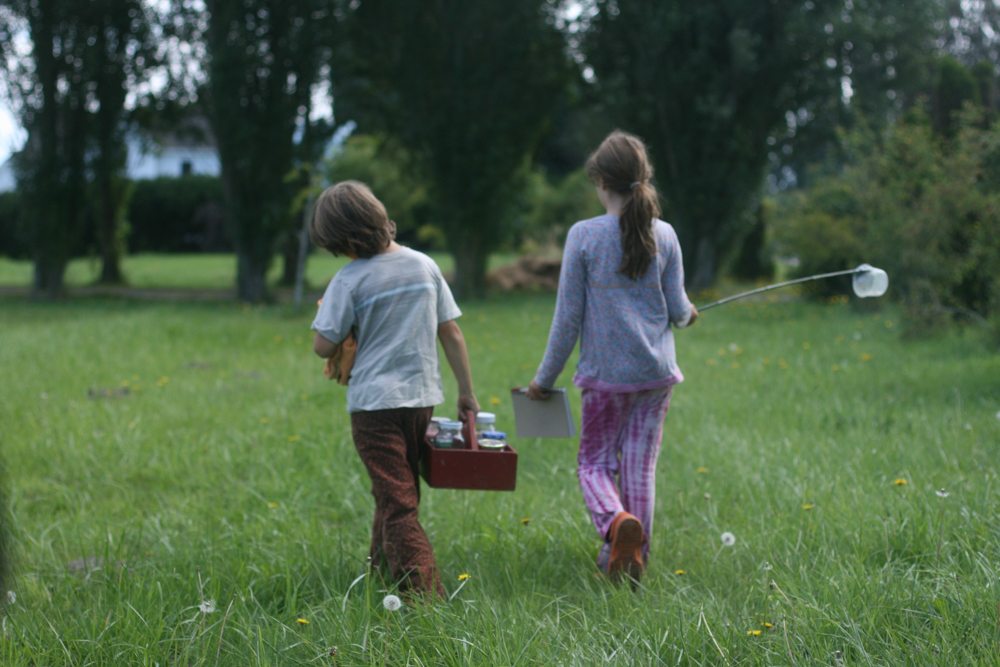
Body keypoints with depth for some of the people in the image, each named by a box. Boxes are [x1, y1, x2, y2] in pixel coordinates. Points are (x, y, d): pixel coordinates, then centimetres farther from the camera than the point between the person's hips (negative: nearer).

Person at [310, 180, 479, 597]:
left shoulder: (350, 280, -12)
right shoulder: (424, 266, 3)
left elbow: (323, 346, -12)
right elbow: (451, 332, 6)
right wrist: (466, 391, 12)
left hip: (374, 401, -5)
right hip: (422, 396, 5)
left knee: (397, 504, -4)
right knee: (400, 493, 20)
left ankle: (424, 590, -14)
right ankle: (381, 570, 35)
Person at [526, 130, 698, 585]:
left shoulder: (584, 236, -10)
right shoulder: (664, 235, -1)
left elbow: (568, 316, -7)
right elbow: (676, 308, 3)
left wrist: (545, 378, 3)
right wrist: (688, 314, 29)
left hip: (606, 373, -3)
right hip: (656, 371, 3)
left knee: (594, 463, 9)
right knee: (640, 467, 11)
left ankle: (617, 522, -20)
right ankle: (634, 558, 16)